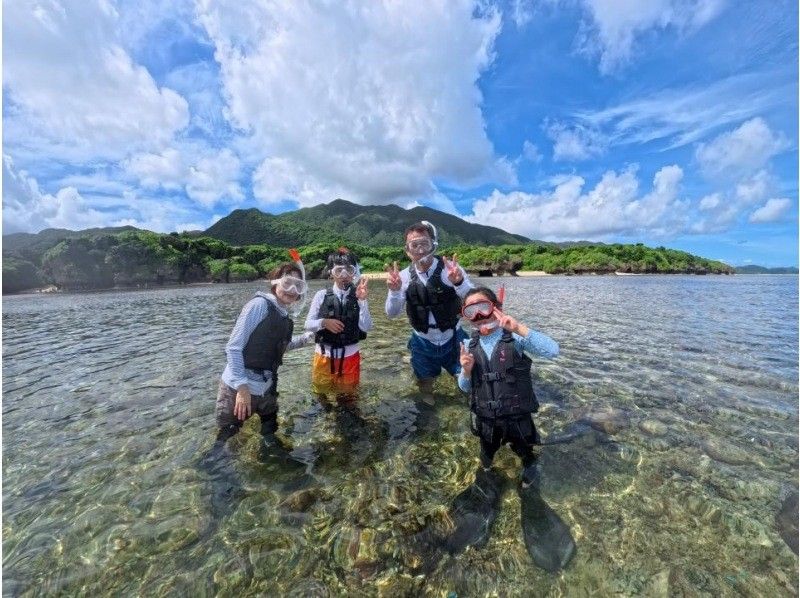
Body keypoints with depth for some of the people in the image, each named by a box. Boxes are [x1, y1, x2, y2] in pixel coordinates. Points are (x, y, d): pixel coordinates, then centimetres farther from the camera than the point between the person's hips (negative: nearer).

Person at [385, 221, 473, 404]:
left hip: (452, 339, -1)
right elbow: (392, 313, -11)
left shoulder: (451, 268, -18)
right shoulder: (405, 276, -11)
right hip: (423, 342, 2)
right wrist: (394, 291, -32)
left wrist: (459, 283, -45)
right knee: (425, 383, 21)